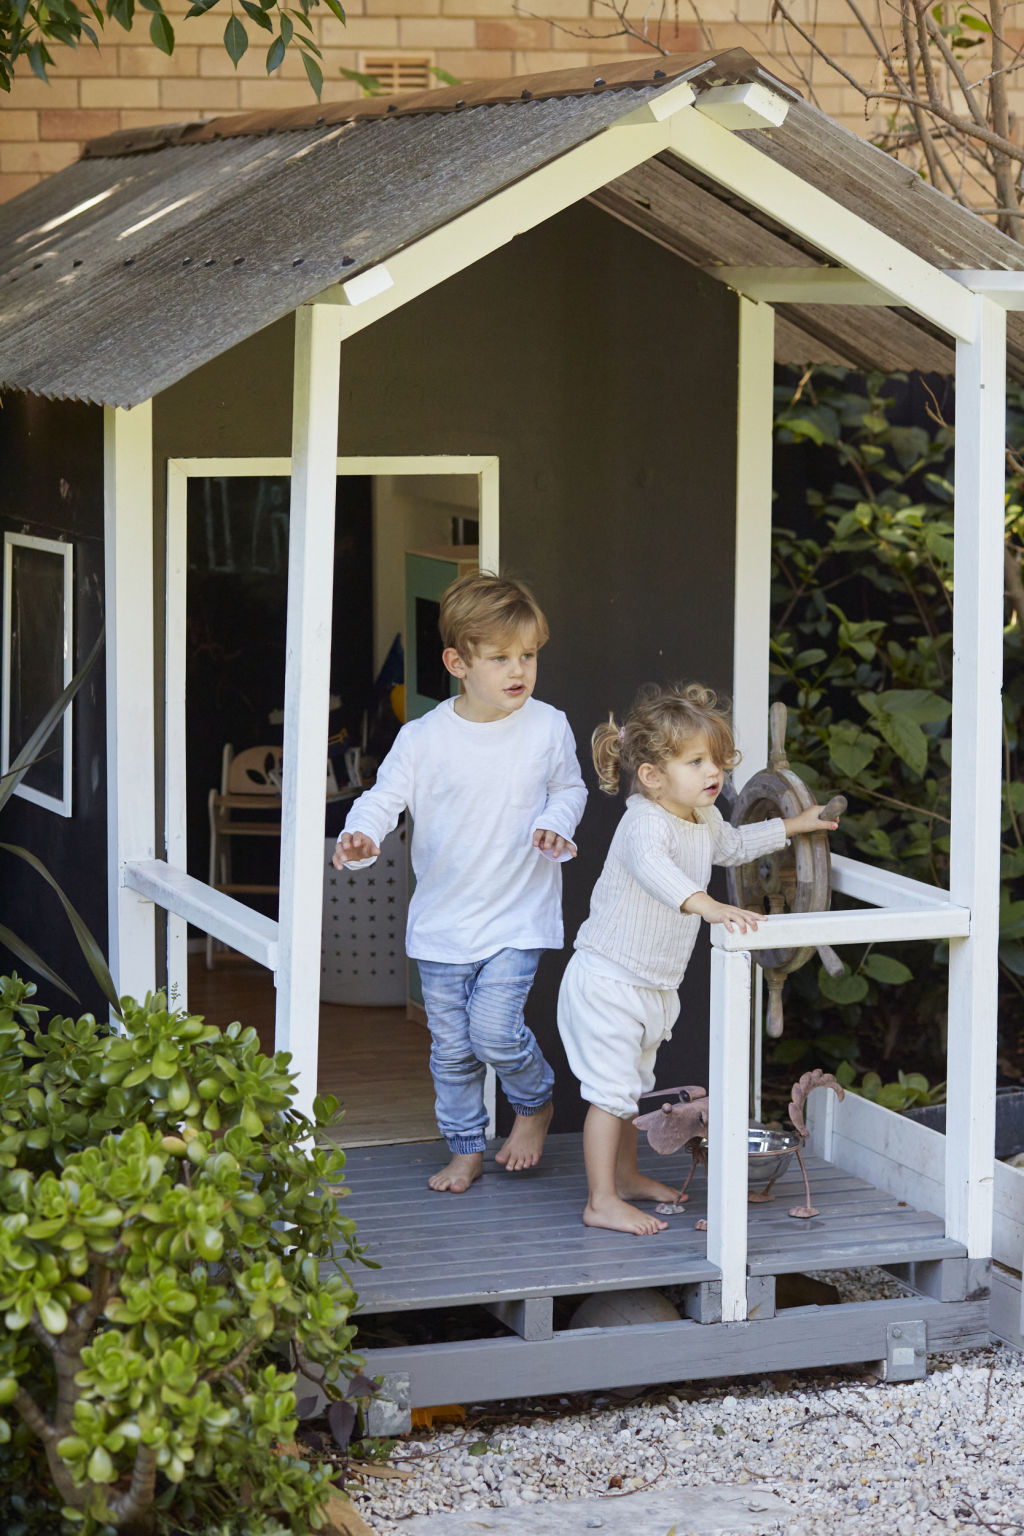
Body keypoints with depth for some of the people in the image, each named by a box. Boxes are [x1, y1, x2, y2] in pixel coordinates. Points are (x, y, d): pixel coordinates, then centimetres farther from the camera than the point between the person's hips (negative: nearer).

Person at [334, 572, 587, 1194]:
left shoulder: (549, 728, -4)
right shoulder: (423, 738, -9)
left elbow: (570, 787, 12)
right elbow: (384, 796, -7)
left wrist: (556, 824, -9)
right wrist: (361, 837, -28)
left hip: (518, 916, -1)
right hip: (442, 919, 1)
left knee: (495, 1028, -14)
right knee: (452, 1045, 10)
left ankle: (536, 1099, 17)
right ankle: (466, 1147, 28)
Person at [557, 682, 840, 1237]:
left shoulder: (703, 822, 5)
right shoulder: (645, 823, -26)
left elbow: (734, 843, 30)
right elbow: (651, 864, -49)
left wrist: (792, 826, 29)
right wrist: (705, 904, -62)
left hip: (652, 986, 10)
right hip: (606, 983, -9)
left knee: (632, 1086, 22)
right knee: (611, 1089, -7)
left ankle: (625, 1175, 38)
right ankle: (601, 1201, -2)